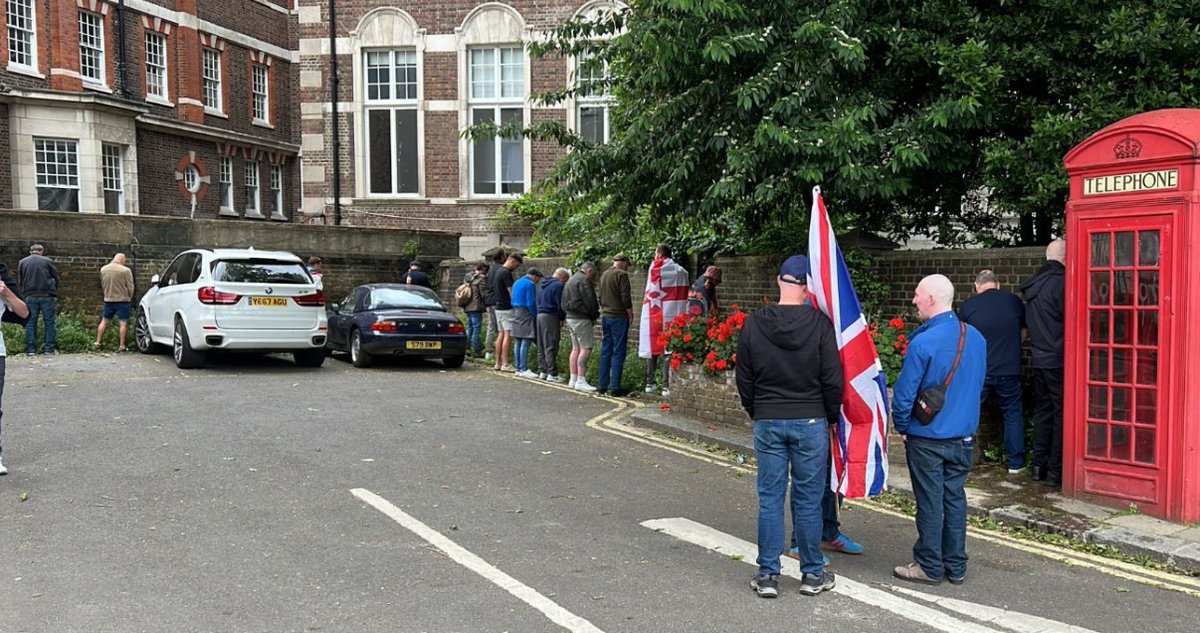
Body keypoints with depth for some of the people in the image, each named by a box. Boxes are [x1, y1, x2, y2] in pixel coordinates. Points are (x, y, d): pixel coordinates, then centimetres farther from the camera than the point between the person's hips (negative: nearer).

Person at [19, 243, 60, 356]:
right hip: (47, 296, -2)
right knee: (49, 322, 3)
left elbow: (21, 281, 10)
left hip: (30, 296, 2)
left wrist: (24, 295, 17)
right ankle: (49, 348, 1)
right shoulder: (47, 261, 2)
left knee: (30, 322, 7)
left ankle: (31, 348, 4)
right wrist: (55, 293, 13)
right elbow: (56, 278, 3)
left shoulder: (22, 262, 9)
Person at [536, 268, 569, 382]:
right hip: (551, 317, -9)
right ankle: (552, 373, -5)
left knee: (541, 346, 13)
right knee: (551, 347, -6)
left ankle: (542, 371, 16)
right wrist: (562, 318, 0)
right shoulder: (558, 285, -12)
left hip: (540, 314, 9)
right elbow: (560, 305, -15)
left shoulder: (542, 284, 17)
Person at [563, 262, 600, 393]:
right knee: (586, 348, -10)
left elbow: (565, 302, 21)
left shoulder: (571, 280, 20)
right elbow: (589, 301, -16)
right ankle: (580, 381, -13)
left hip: (571, 317, 10)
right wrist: (595, 315, -2)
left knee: (576, 349, 12)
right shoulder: (584, 280, -11)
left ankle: (573, 379, 14)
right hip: (582, 319, -10)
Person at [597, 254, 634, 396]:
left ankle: (603, 385, 12)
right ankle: (615, 387, -6)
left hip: (605, 316, 7)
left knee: (605, 352, 10)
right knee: (618, 352, -4)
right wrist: (630, 313, -3)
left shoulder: (604, 275, 12)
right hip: (618, 317, -7)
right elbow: (625, 297, -15)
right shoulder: (621, 274, -11)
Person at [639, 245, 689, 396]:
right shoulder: (681, 271, 7)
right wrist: (681, 316, 9)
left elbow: (652, 293, -7)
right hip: (673, 315, 1)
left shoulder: (656, 267, -1)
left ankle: (650, 383, 16)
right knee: (669, 350, 0)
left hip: (654, 316, -1)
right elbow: (685, 296, 6)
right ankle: (667, 385, -5)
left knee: (653, 348, 10)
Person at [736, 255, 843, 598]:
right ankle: (813, 574, 18)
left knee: (770, 498, 8)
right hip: (810, 422, -2)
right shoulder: (820, 323, -10)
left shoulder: (753, 323, -2)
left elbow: (744, 380, 5)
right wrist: (831, 415, 10)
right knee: (808, 500, 7)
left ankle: (767, 574, 13)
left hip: (768, 423, 2)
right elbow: (833, 379, -6)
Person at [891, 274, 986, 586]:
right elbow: (979, 384, 13)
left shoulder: (923, 343, -20)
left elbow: (904, 393, -16)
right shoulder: (976, 338, 1)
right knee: (955, 498, 14)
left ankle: (930, 566, 15)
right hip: (964, 436, 6)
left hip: (927, 438, -6)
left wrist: (902, 427, -1)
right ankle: (955, 566, 22)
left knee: (930, 502, 4)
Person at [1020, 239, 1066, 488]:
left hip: (1038, 358, 8)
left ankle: (1038, 465, 21)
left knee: (1042, 411, 15)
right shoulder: (1061, 281, -16)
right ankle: (1055, 471, 3)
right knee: (1061, 414, -1)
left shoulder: (1034, 283, 10)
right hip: (1058, 360, -8)